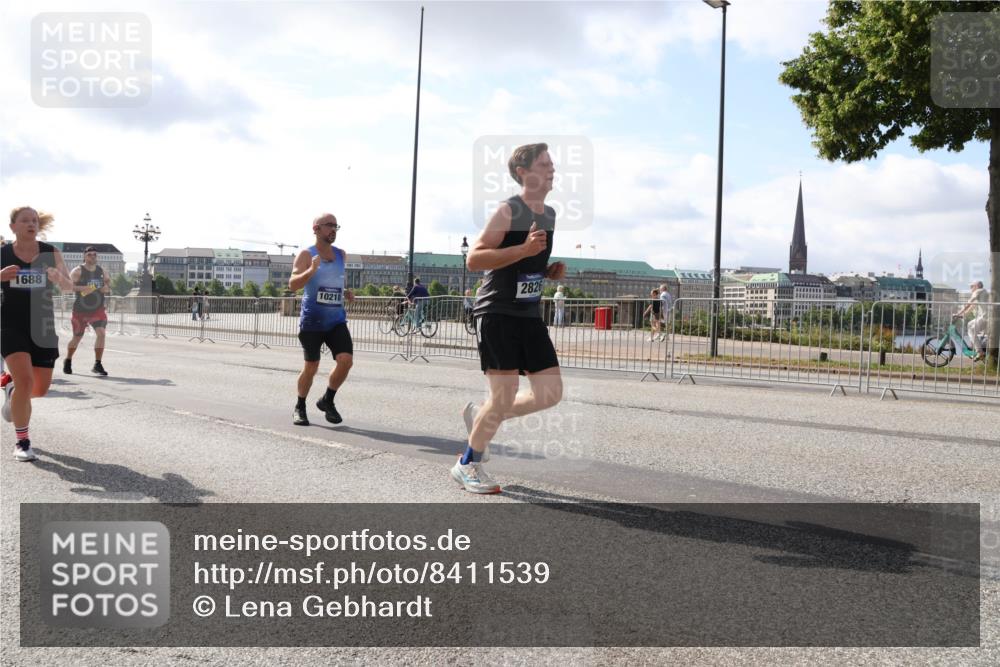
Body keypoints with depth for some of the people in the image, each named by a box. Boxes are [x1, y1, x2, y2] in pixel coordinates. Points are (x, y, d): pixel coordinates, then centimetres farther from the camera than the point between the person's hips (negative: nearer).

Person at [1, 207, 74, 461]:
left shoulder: (51, 254, -1)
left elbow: (69, 287, -2)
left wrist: (59, 278, -25)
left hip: (42, 326, 3)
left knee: (41, 388, 9)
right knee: (25, 381, -19)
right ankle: (22, 442, -1)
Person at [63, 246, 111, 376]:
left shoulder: (101, 270, 7)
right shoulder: (78, 271, -7)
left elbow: (107, 286, 17)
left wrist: (107, 290, -6)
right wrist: (83, 288, -32)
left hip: (98, 309, 2)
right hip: (80, 310, -2)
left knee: (101, 333, -18)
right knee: (77, 337, 10)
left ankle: (97, 365, -11)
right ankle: (68, 361, 36)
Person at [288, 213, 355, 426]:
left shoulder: (341, 255, 11)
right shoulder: (306, 255, -5)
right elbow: (293, 285, -16)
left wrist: (346, 293, 8)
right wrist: (311, 270, -31)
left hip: (337, 320, 4)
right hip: (312, 321, -4)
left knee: (346, 360, -13)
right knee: (311, 367, 1)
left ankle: (327, 401, 10)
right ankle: (300, 407, 24)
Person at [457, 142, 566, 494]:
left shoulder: (549, 214, 14)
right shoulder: (508, 211, -11)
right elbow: (473, 259, -19)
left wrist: (552, 271, 5)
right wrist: (524, 249, -27)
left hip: (530, 315, 8)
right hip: (498, 313, -8)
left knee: (550, 393, 3)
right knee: (504, 396, -8)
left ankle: (480, 416, 24)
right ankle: (467, 465, 13)